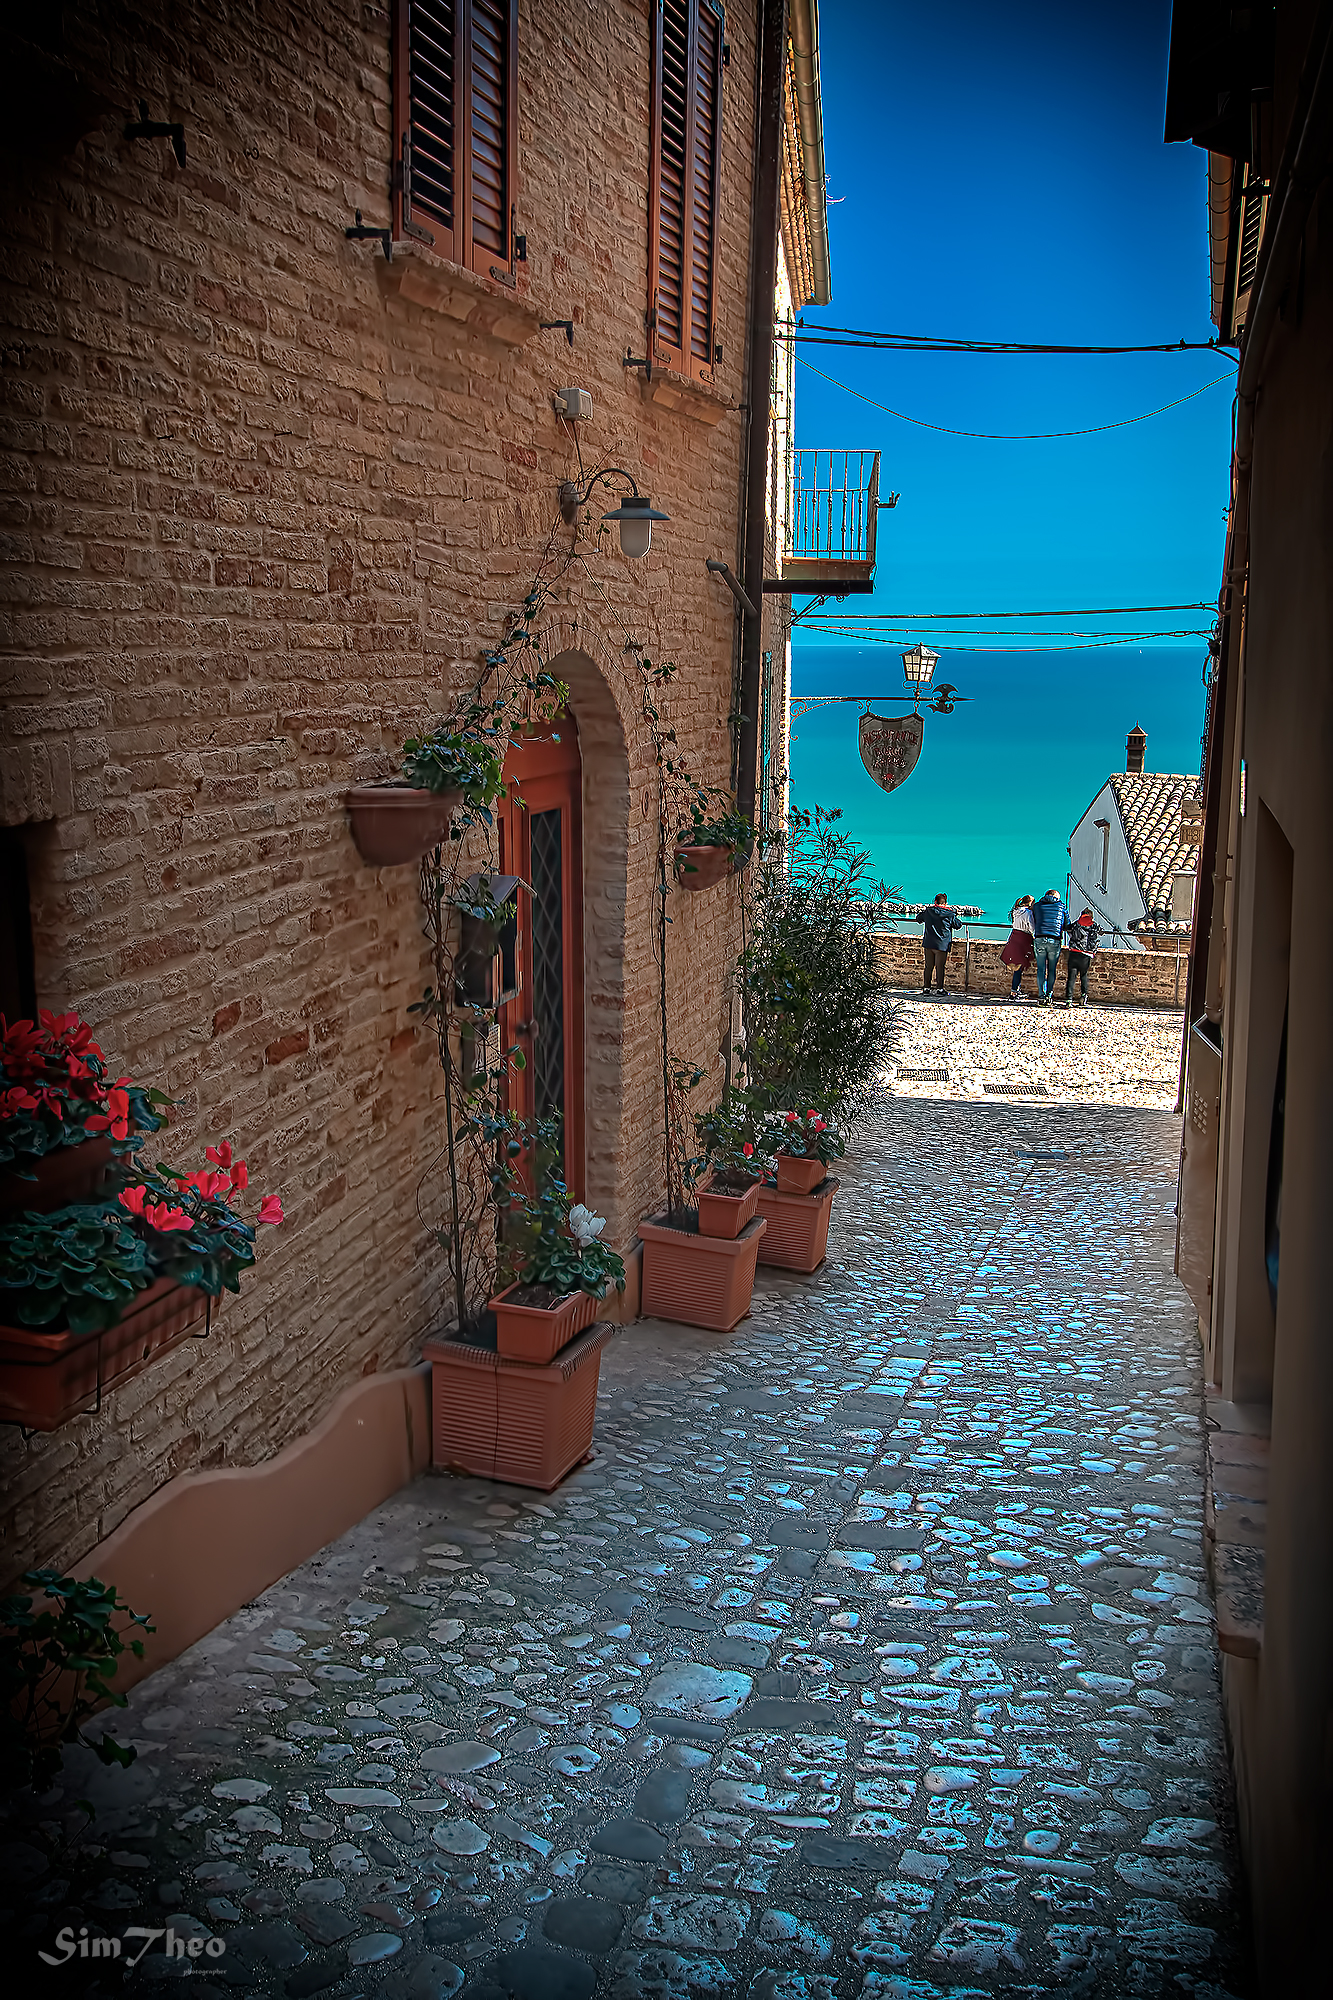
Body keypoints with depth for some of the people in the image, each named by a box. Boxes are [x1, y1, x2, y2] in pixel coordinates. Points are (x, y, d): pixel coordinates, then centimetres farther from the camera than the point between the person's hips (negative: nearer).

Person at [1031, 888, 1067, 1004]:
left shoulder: (1036, 906, 14)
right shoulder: (1061, 906, 11)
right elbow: (1068, 926, 15)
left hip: (1039, 939, 1)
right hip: (1055, 941, -1)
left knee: (1041, 969, 4)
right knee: (1052, 970, 6)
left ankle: (1041, 996, -1)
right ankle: (1049, 995, 2)